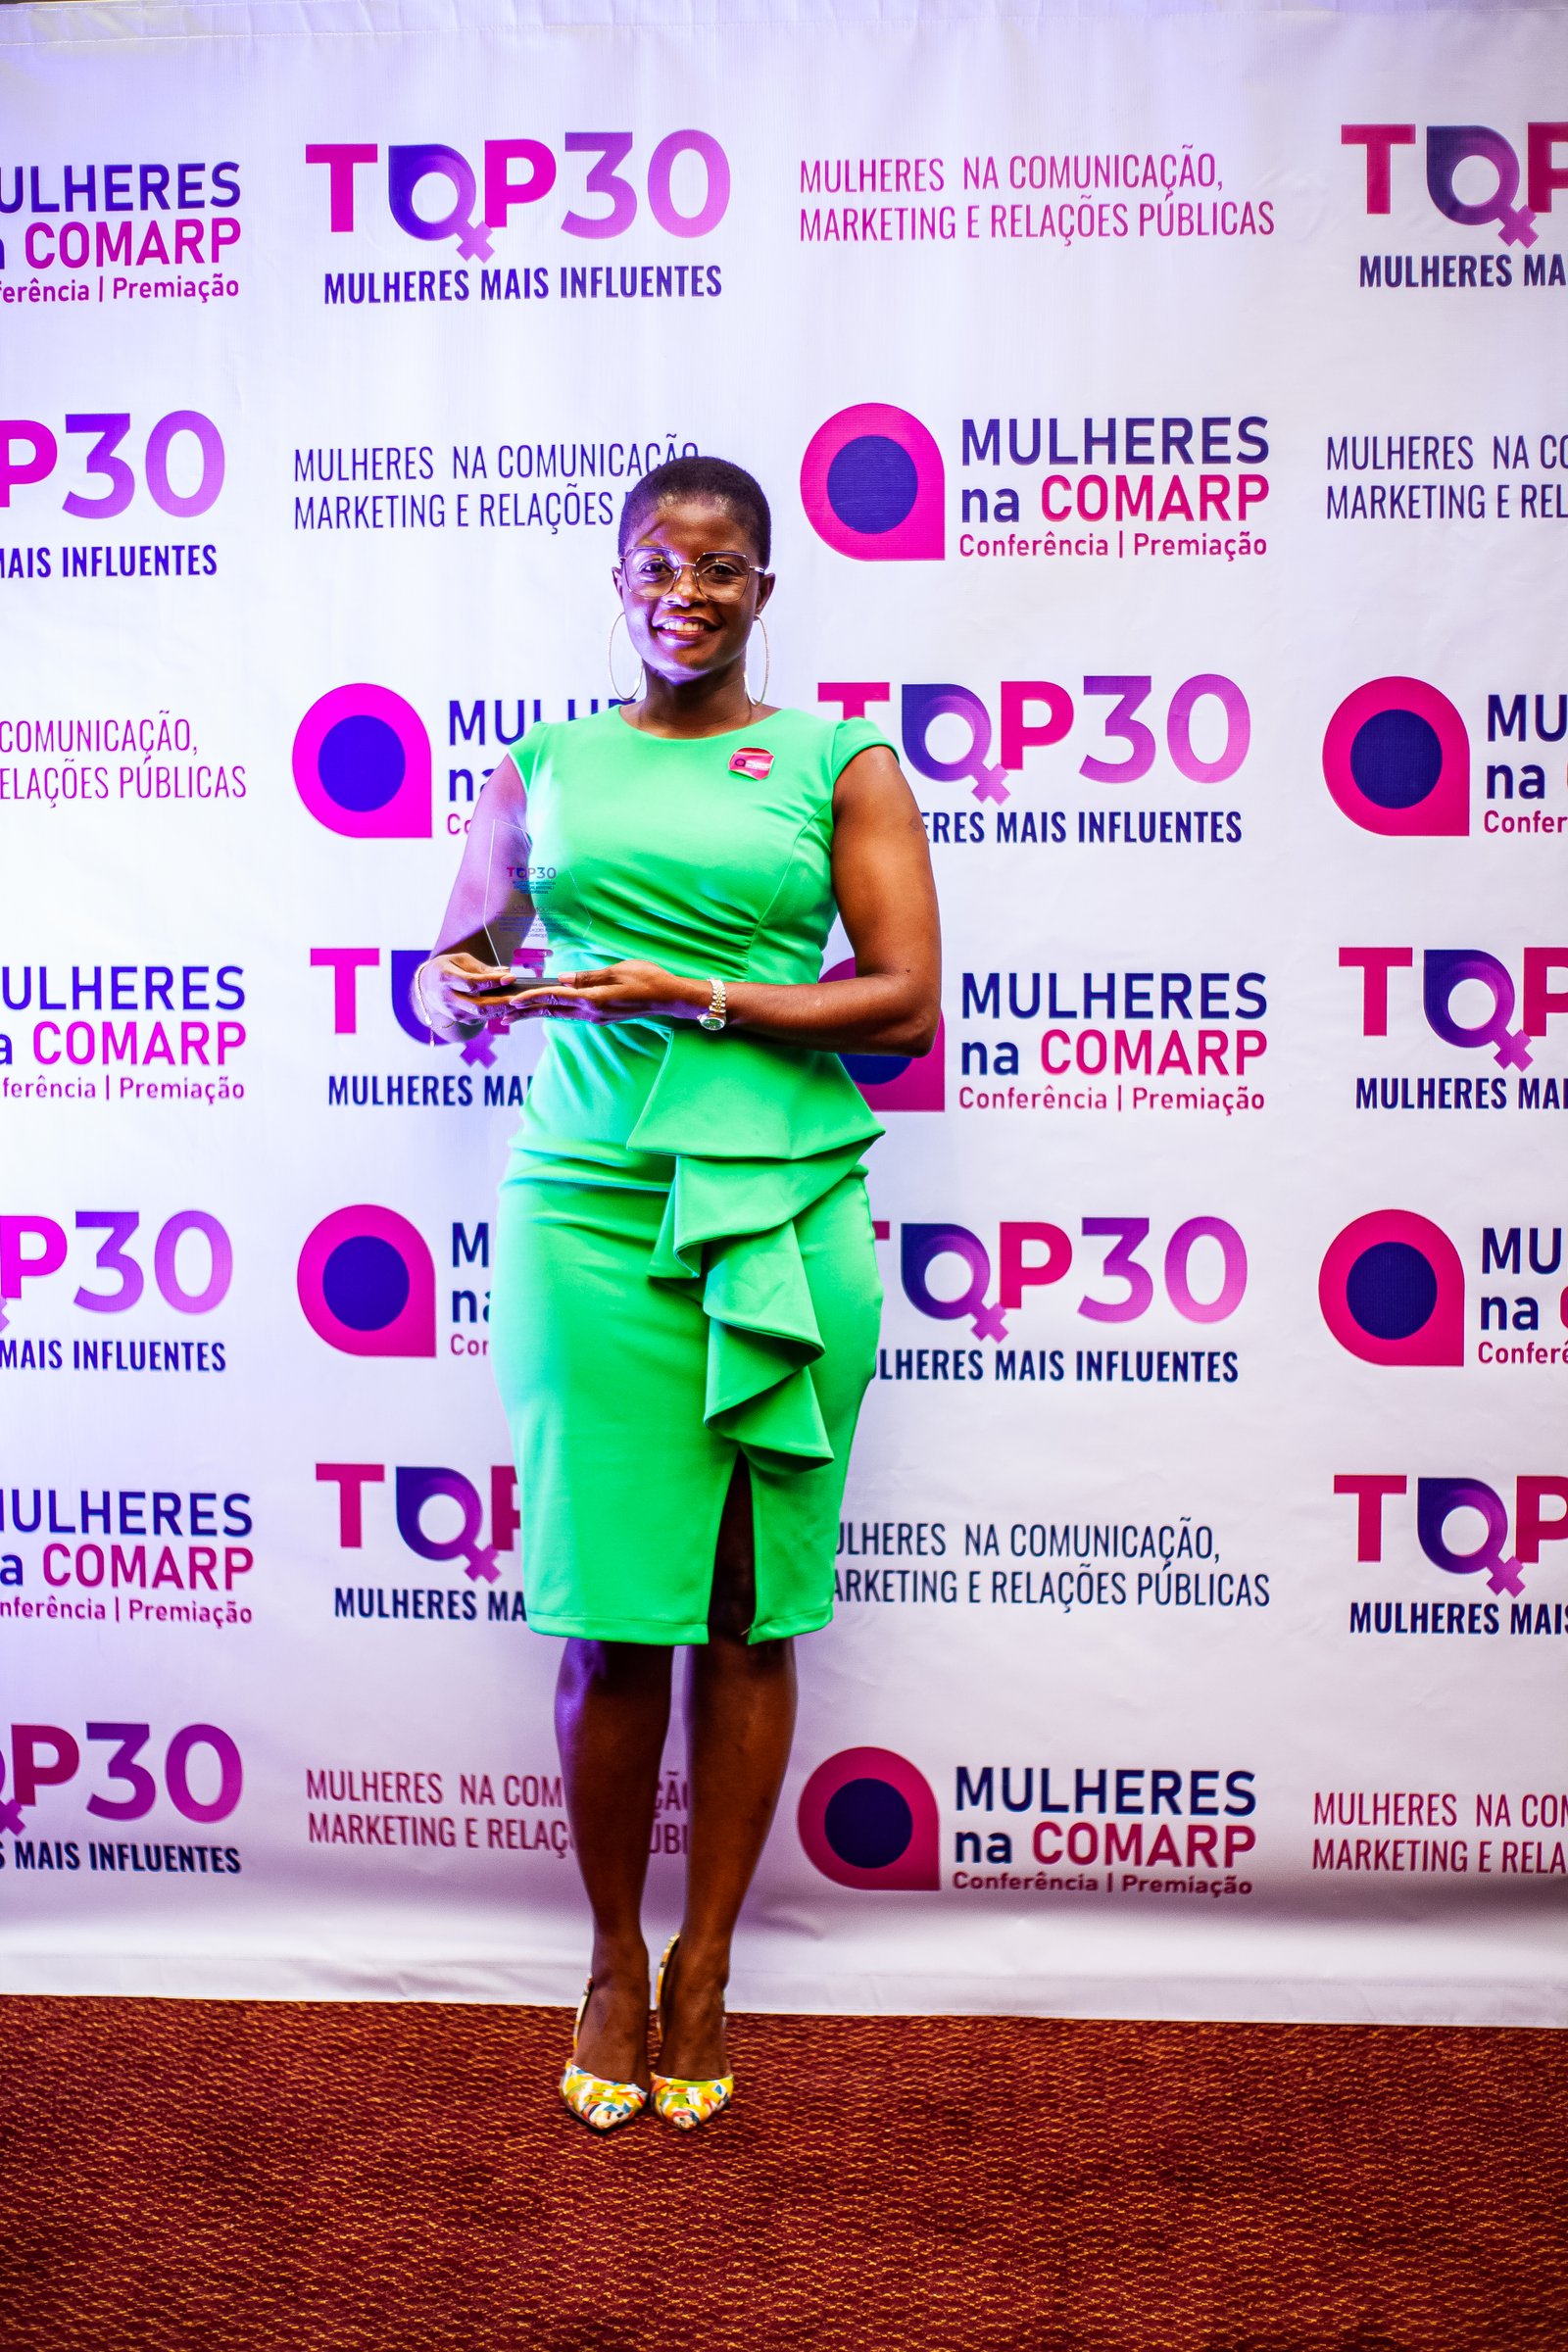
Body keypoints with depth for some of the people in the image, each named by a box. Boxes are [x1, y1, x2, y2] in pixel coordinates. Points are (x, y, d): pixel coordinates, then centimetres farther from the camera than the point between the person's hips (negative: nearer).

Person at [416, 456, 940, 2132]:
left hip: (784, 1216, 0)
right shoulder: (542, 769, 14)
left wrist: (696, 996, -11)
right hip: (588, 1212, 1)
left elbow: (908, 1000, 0)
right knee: (609, 1617, 2)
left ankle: (703, 1968, 26)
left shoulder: (842, 765, 9)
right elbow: (451, 977, 18)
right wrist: (467, 995, -6)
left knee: (748, 1614, 6)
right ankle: (612, 1961, 26)